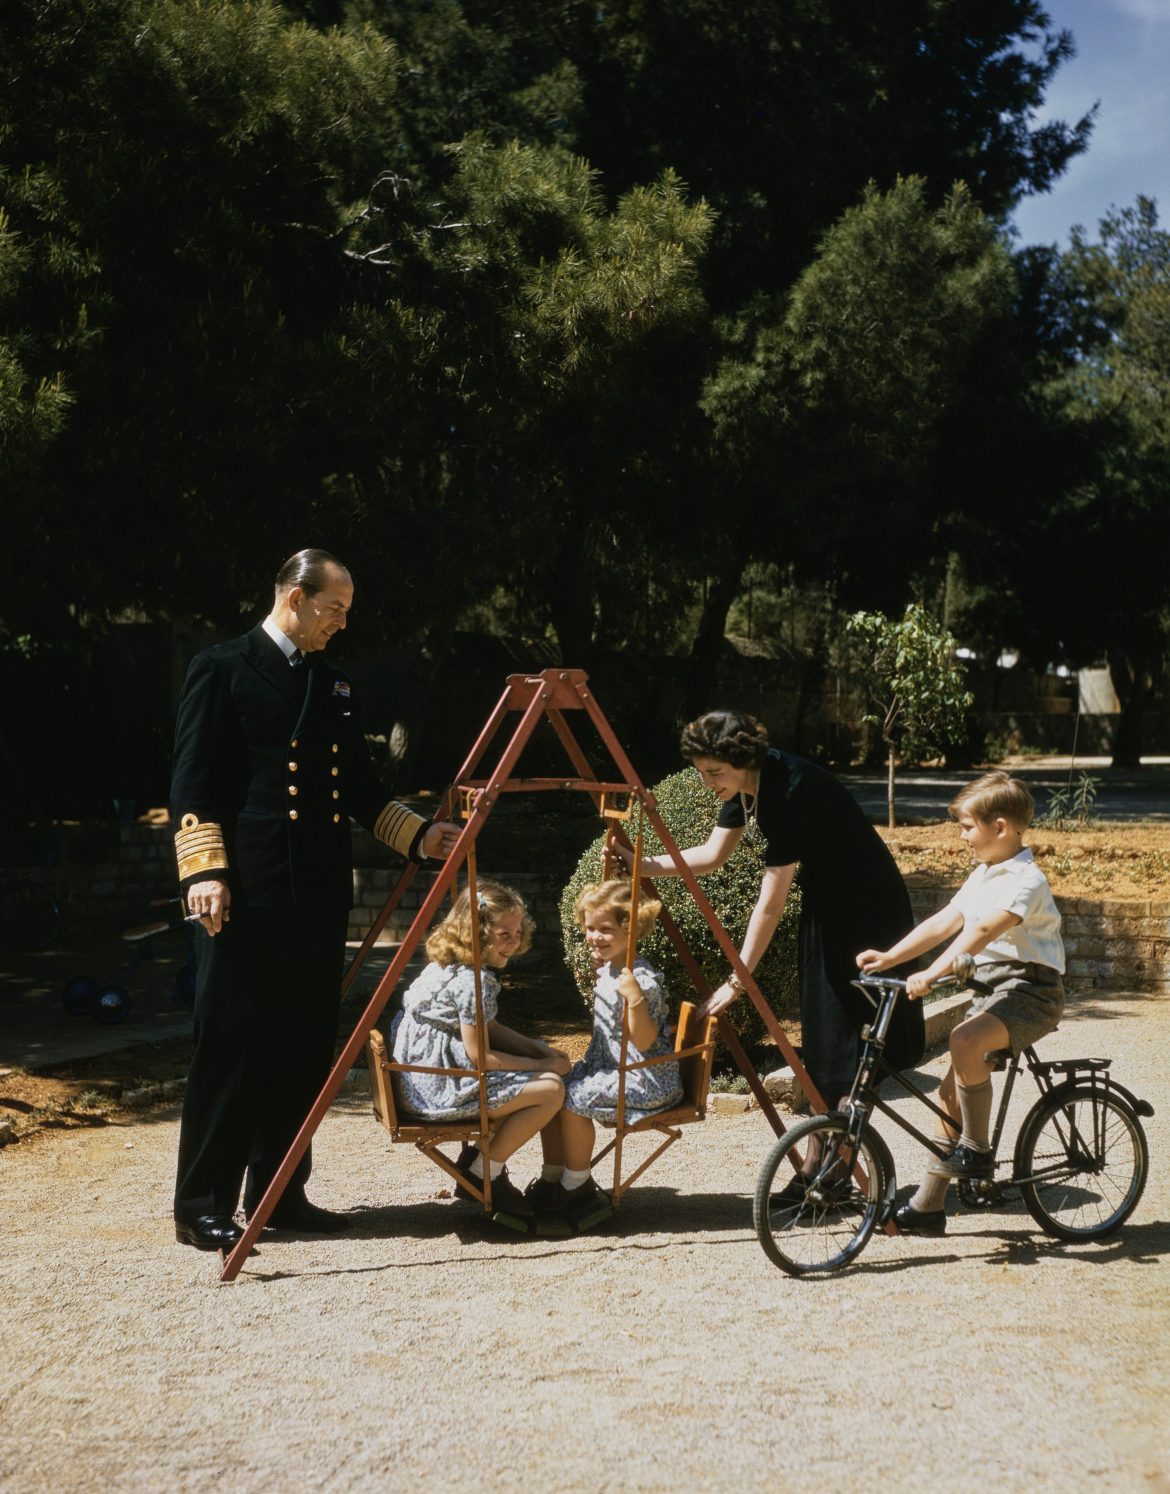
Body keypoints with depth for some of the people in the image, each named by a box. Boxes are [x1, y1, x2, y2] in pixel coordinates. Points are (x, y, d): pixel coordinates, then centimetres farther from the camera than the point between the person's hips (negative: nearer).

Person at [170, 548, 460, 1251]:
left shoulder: (336, 685, 18)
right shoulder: (224, 669, 0)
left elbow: (361, 791, 21)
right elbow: (193, 781, -6)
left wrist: (419, 834, 8)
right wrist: (206, 868, -15)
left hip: (320, 895, 7)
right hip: (246, 893, -6)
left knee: (305, 1047, 8)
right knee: (232, 1044, -4)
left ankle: (279, 1192, 18)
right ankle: (203, 1207, 3)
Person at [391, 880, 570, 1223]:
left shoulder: (451, 967, 10)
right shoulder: (472, 981, -20)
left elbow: (487, 1029, 21)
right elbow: (479, 1056, -20)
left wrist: (542, 1050, 11)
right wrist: (542, 1064, -8)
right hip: (438, 1088, -11)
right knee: (550, 1089, -15)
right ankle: (482, 1174, -3)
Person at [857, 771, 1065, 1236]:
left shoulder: (1025, 880, -17)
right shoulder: (983, 875, 14)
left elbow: (984, 929, -31)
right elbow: (945, 921, 13)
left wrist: (933, 973, -42)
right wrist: (888, 957, 4)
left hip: (1029, 989, -9)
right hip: (990, 988, 9)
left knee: (965, 1041, -35)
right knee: (951, 1092, 5)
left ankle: (977, 1149, -16)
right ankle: (927, 1207, 11)